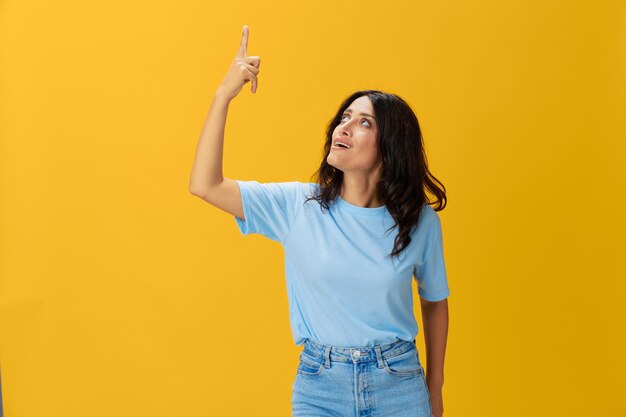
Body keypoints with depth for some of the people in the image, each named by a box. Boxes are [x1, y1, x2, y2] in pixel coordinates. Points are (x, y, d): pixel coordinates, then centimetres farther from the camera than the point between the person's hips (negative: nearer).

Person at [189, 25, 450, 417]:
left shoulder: (420, 220, -5)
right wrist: (224, 94, -18)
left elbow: (435, 302, 8)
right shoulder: (299, 205, -6)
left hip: (399, 385, 0)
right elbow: (206, 186, -13)